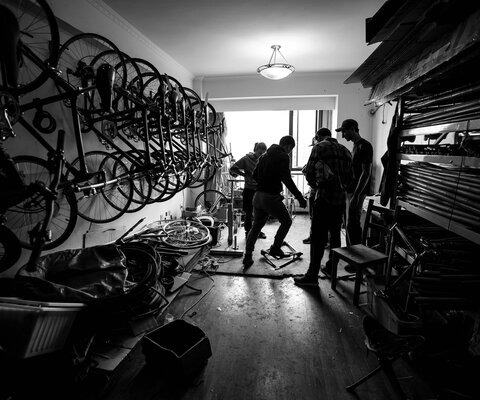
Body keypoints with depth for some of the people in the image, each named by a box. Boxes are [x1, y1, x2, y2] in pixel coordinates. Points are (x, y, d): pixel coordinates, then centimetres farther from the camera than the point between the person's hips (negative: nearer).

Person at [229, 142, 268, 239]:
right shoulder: (246, 159, -6)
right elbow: (233, 168, -4)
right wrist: (244, 174, -7)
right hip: (249, 190, -4)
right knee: (249, 213, 4)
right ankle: (248, 232, 19)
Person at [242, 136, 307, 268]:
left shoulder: (265, 155, 17)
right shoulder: (283, 157, -7)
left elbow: (254, 175, 20)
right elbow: (287, 179, -18)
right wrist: (300, 197, -17)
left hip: (258, 196, 8)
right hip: (271, 197, -7)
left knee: (255, 227, 17)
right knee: (286, 222, 15)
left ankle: (247, 257, 16)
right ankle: (275, 248, 14)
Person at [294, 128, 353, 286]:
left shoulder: (319, 147, -3)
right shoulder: (345, 150, 15)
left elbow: (309, 172, -6)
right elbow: (350, 176, 17)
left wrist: (315, 186, 12)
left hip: (325, 197, -7)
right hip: (341, 199, 7)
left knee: (318, 237, -5)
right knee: (335, 234, 18)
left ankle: (312, 275, -3)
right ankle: (331, 266, 30)